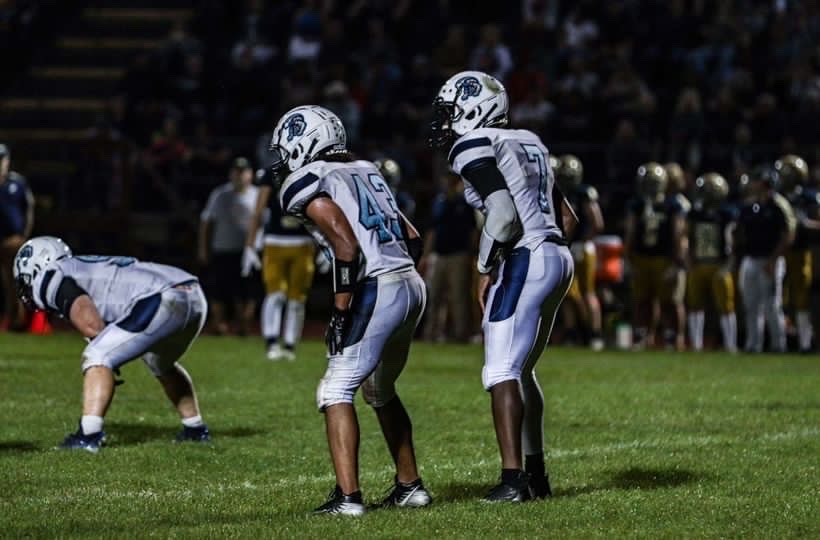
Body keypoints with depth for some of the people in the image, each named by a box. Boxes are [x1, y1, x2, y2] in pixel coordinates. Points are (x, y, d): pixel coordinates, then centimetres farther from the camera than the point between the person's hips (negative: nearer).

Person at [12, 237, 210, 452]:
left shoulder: (54, 279, 3)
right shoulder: (85, 267, 30)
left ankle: (88, 436, -15)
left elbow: (92, 325, -6)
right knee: (161, 364, 34)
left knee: (98, 357, -5)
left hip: (162, 302, -9)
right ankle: (195, 429, 42)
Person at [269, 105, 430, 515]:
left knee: (336, 393, -4)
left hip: (376, 292, -8)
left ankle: (348, 497, -13)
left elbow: (347, 244, -16)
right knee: (380, 391, 24)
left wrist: (340, 310, -13)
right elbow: (413, 239, 20)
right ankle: (410, 486, 27)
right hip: (412, 286, 8)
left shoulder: (306, 183, -4)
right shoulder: (366, 170, 21)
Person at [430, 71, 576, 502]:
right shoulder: (528, 142, 20)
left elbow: (503, 214, -18)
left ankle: (513, 479, -16)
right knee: (521, 370, 19)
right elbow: (567, 217, 21)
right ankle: (536, 475, 23)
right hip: (558, 258, 9)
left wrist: (485, 269, -7)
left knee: (501, 373, -8)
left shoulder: (473, 146, -7)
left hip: (525, 261, -9)